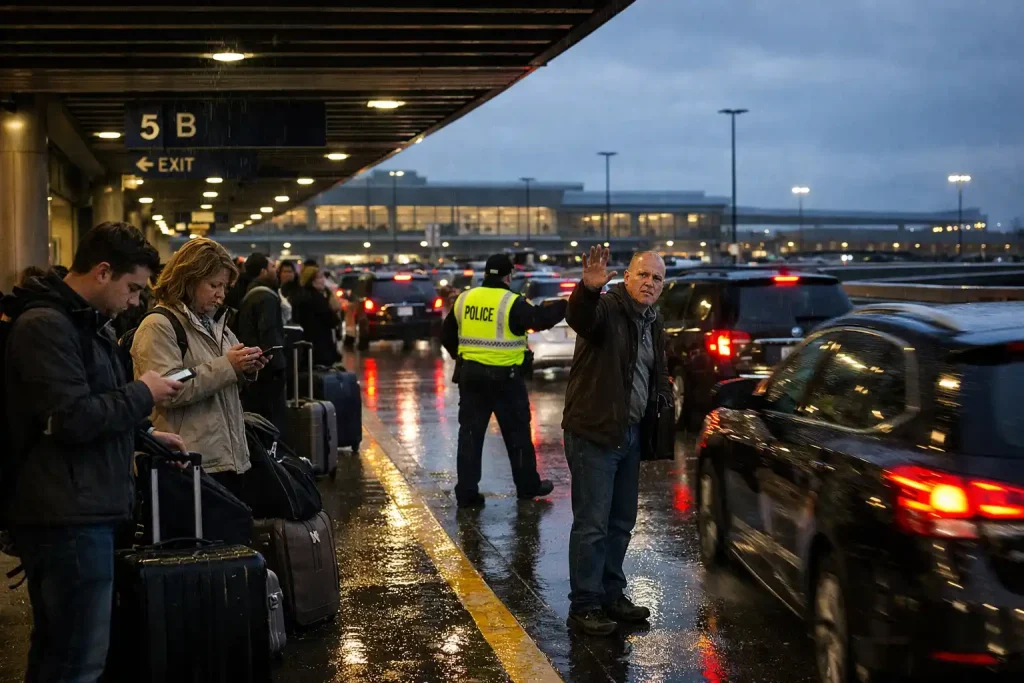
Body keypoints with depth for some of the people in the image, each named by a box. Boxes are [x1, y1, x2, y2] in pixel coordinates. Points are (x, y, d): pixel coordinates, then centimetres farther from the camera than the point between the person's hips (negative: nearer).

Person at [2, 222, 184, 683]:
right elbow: (71, 419, -22)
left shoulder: (86, 322, 18)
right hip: (67, 516, -11)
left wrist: (145, 436, 18)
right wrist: (142, 394, -10)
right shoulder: (45, 324, -15)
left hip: (78, 511, 11)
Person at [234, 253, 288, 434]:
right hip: (267, 371, -10)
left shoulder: (247, 298, 18)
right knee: (274, 426, -9)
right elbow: (269, 335, -21)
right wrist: (280, 368, -20)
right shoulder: (267, 298, -12)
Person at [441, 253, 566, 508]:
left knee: (470, 433, 7)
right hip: (504, 377, -4)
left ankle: (466, 492, 4)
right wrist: (565, 305, -1)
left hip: (470, 374, 4)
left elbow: (447, 336, 12)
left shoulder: (464, 299, 5)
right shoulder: (512, 303, -12)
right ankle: (528, 486, 21)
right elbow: (541, 318, -13)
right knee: (517, 432, 10)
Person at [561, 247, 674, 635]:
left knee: (621, 523, 16)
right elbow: (578, 317, -37)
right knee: (592, 524, -5)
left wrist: (664, 424, 17)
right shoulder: (606, 308, -12)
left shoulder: (653, 325, 14)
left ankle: (612, 596, 28)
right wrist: (589, 289, -58)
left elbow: (659, 380, 25)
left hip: (630, 435, 8)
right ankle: (584, 606, 3)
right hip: (593, 433, -8)